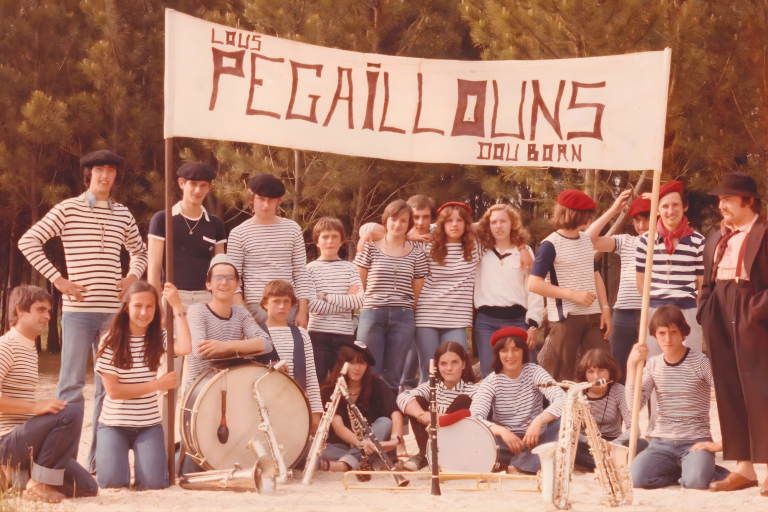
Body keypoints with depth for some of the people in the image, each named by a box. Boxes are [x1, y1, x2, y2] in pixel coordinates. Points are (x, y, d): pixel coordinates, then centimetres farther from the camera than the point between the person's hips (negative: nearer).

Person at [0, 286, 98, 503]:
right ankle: (40, 482, -18)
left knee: (87, 488, 3)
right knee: (72, 411, -28)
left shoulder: (31, 349, 18)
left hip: (25, 440, 9)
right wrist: (36, 407, -28)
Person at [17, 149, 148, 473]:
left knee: (109, 386, 6)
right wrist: (57, 279, -9)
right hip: (78, 310, -4)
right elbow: (28, 242, -4)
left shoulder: (123, 215, 12)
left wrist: (133, 277, 8)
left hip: (114, 311, 4)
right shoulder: (68, 209, -1)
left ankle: (99, 459, 13)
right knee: (72, 385, -4)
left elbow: (139, 251, 28)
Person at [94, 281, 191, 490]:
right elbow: (113, 390, -13)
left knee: (153, 482, -17)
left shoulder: (159, 337, -1)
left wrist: (177, 308, -21)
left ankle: (141, 454, 19)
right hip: (114, 423, -2)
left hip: (149, 424, 2)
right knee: (113, 480, -18)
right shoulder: (111, 341, -9)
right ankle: (108, 451, 18)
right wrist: (157, 385, -13)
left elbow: (185, 348, -23)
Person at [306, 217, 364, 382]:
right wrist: (346, 302, -8)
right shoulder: (311, 268, 1)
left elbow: (359, 301, -5)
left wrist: (326, 297, -9)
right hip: (318, 334, -2)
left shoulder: (350, 267, 9)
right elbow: (312, 305, -11)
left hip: (345, 334, 2)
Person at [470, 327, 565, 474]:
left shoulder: (535, 372, -4)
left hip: (533, 439, 1)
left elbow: (562, 399, -20)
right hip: (505, 443, -1)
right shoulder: (490, 382, -5)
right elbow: (474, 417, -20)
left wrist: (539, 420, -37)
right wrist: (502, 431, -37)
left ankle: (517, 466, -28)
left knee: (562, 420, -27)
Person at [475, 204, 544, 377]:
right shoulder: (482, 253, 11)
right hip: (487, 321, 1)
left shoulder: (525, 252, 9)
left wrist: (533, 325, -1)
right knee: (489, 374, -3)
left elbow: (534, 291, 6)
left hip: (517, 319, -1)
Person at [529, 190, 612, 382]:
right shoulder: (551, 245, -10)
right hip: (565, 318, -6)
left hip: (592, 316, 6)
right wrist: (573, 294, -17)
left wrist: (605, 309, 7)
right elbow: (534, 284, -15)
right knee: (563, 376, -2)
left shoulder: (586, 240, 12)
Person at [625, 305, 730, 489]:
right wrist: (632, 365, -10)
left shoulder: (701, 362, -6)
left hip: (695, 440, -4)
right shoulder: (654, 364, 8)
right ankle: (683, 469, 6)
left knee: (695, 481, -34)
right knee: (635, 477, -22)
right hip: (662, 441, 4)